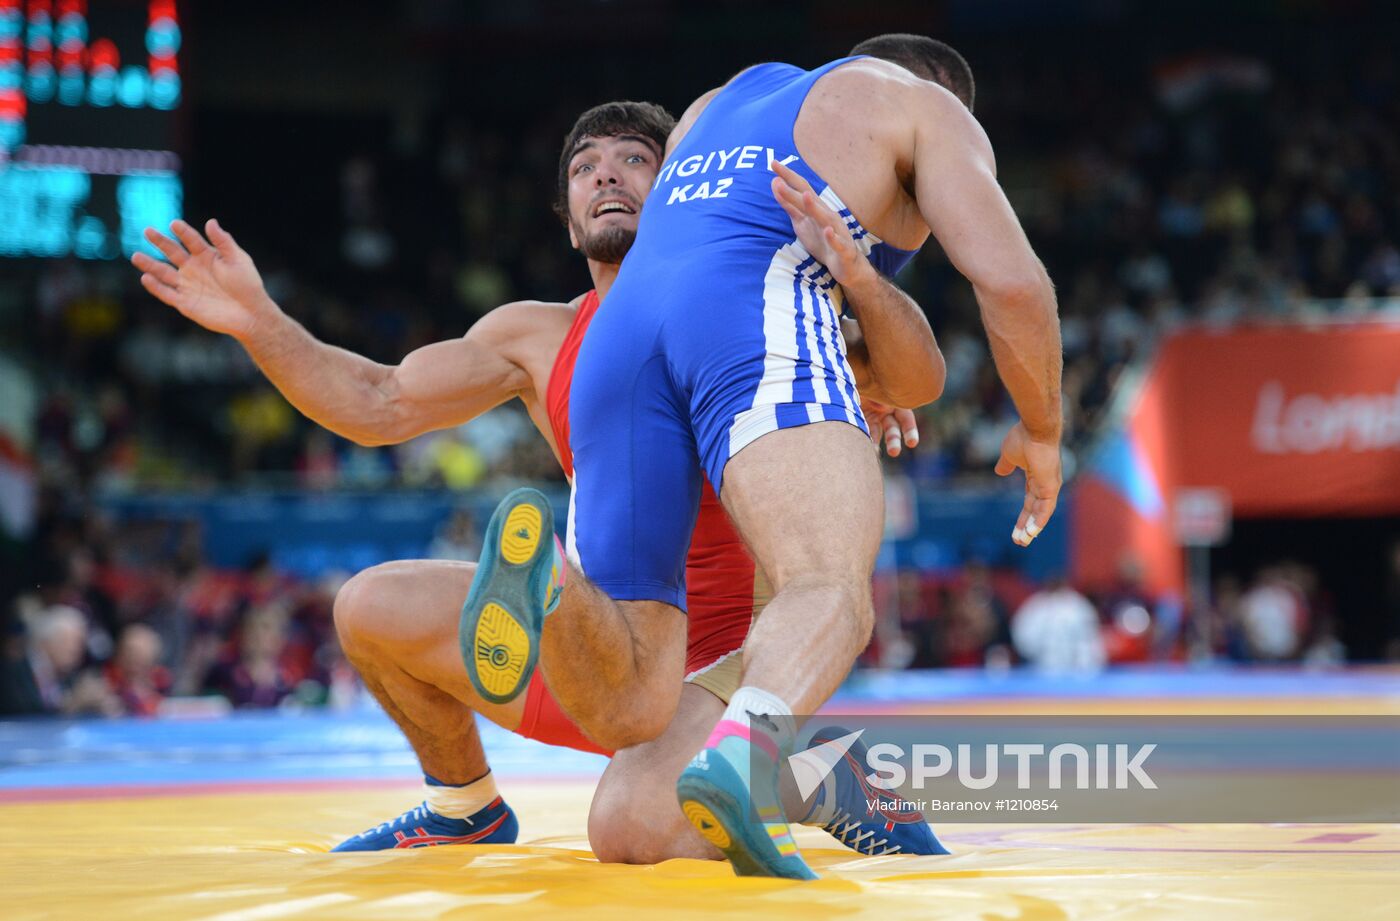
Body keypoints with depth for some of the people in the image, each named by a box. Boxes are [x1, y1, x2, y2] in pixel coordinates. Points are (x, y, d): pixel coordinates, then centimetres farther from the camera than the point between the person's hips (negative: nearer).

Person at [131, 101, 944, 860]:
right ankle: (466, 810, 25)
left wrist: (881, 379, -40)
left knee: (629, 828, -34)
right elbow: (379, 404, 7)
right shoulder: (537, 339, 6)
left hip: (731, 654, -6)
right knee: (374, 607, 2)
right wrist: (259, 322, -5)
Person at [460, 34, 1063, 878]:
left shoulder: (714, 108, 43)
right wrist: (1042, 430, 26)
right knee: (833, 595, -24)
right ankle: (743, 759, -57)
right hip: (758, 324, -5)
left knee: (630, 708, 0)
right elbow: (1012, 280, 9)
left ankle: (538, 565, -32)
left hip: (615, 343, 5)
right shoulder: (930, 108, 24)